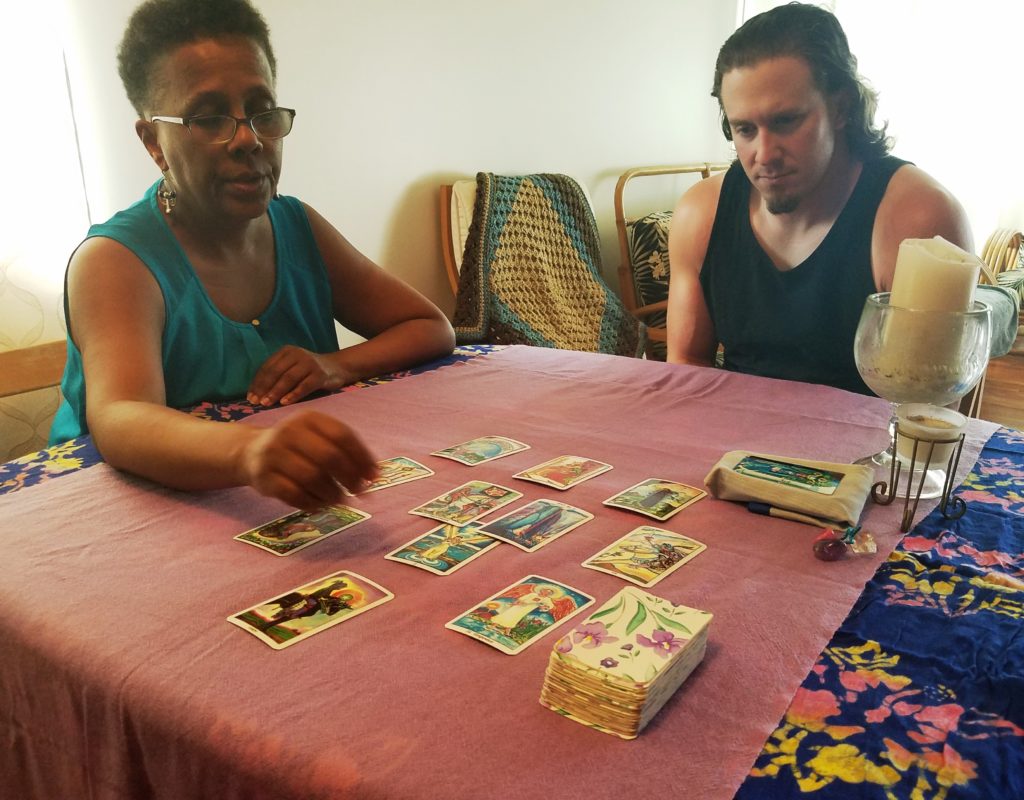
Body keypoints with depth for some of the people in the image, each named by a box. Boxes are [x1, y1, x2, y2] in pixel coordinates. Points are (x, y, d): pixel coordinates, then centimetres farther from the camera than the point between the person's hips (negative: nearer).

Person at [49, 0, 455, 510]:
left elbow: (433, 329, 7)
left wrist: (339, 365, -12)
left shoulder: (300, 228, 4)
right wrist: (247, 453, -51)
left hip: (300, 513, 4)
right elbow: (118, 424, -31)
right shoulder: (112, 260, -12)